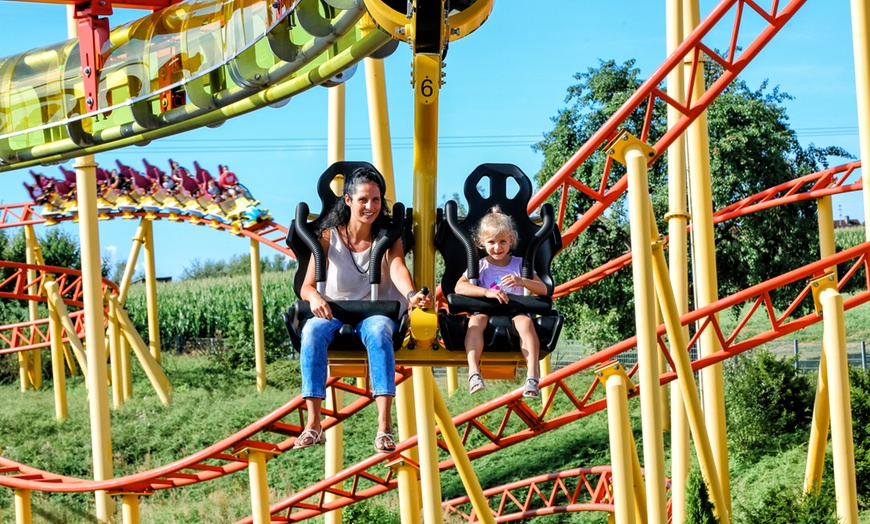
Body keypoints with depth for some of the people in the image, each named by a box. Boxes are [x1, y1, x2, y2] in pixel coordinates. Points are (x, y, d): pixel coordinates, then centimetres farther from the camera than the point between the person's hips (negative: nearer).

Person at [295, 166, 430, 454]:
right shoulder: (328, 236, 4)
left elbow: (398, 269, -17)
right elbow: (306, 286, -3)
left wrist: (411, 295, -40)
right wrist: (314, 297, -29)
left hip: (376, 314, -1)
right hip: (335, 314, 1)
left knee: (378, 330, -37)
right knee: (312, 330, -34)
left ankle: (385, 426, -45)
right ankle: (314, 424, -37)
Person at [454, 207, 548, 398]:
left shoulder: (519, 264, 14)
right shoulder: (479, 266, 11)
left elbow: (543, 289, 7)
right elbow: (459, 287, -7)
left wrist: (522, 281, -13)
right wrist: (487, 292, -21)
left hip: (515, 312, 0)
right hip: (487, 313, 0)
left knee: (525, 321, -34)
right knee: (475, 320, -35)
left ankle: (532, 375, -44)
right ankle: (473, 372, -47)